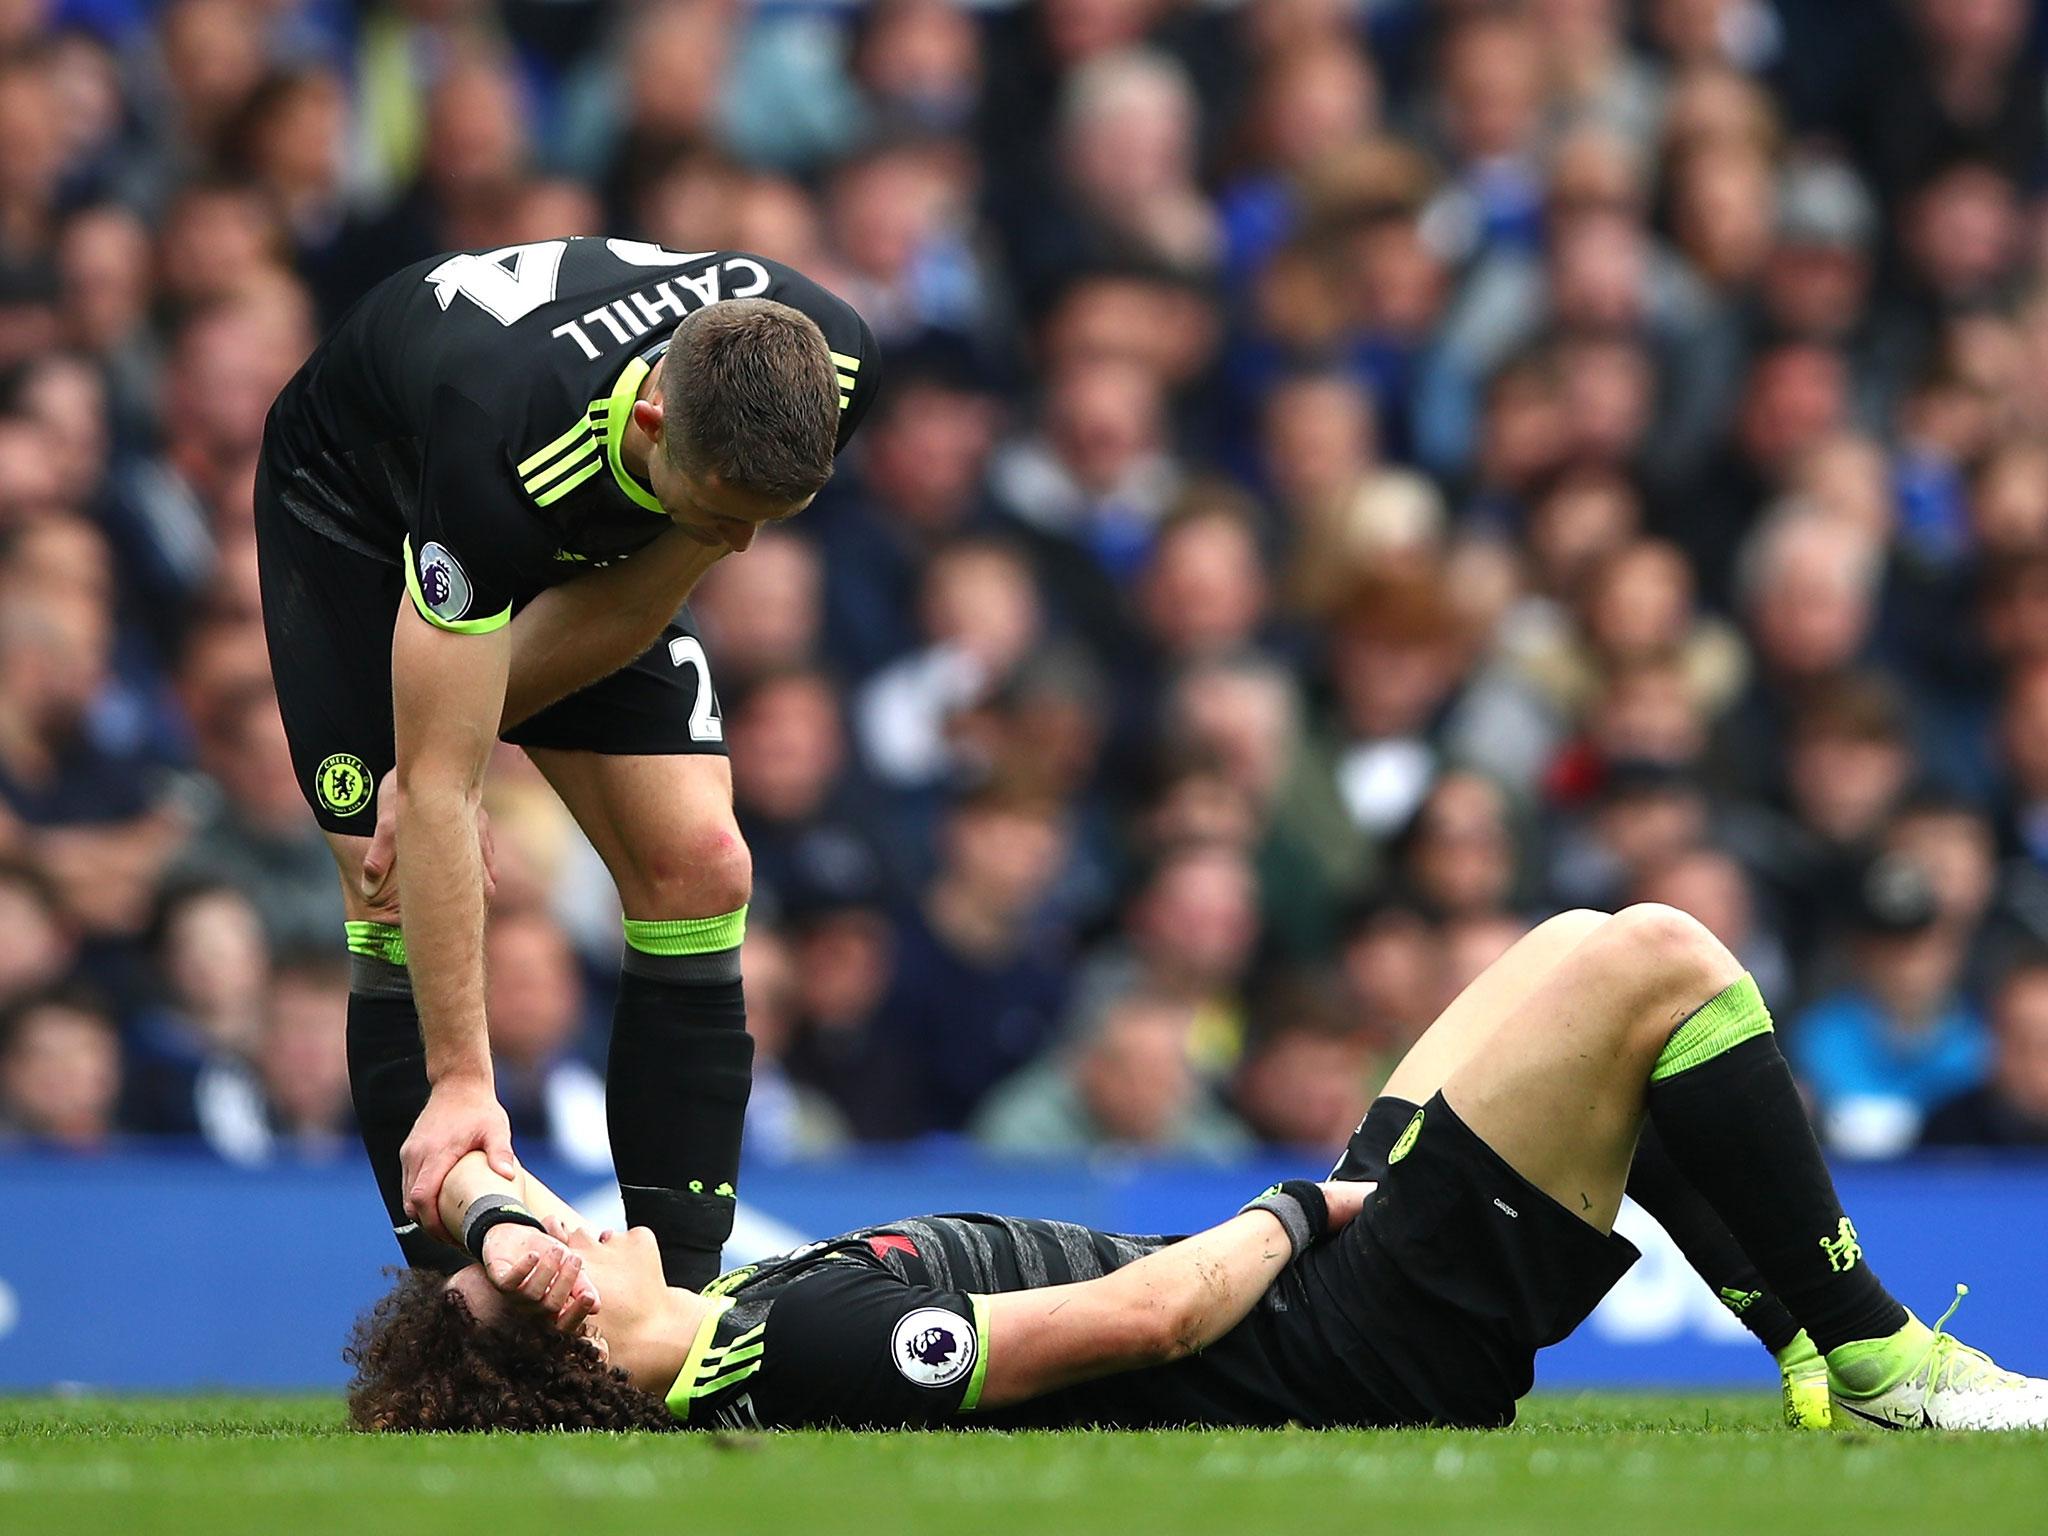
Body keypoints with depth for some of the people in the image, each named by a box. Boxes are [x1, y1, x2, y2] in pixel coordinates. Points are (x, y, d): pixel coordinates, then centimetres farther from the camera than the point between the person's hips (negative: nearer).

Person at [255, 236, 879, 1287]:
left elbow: (634, 605, -16)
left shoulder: (829, 372, -32)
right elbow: (438, 784, -42)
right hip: (360, 498, -4)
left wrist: (445, 745, -21)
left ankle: (678, 1294, -6)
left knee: (697, 867, -9)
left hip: (587, 540, 4)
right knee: (406, 911, -16)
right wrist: (460, 1082, -43)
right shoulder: (502, 444, -46)